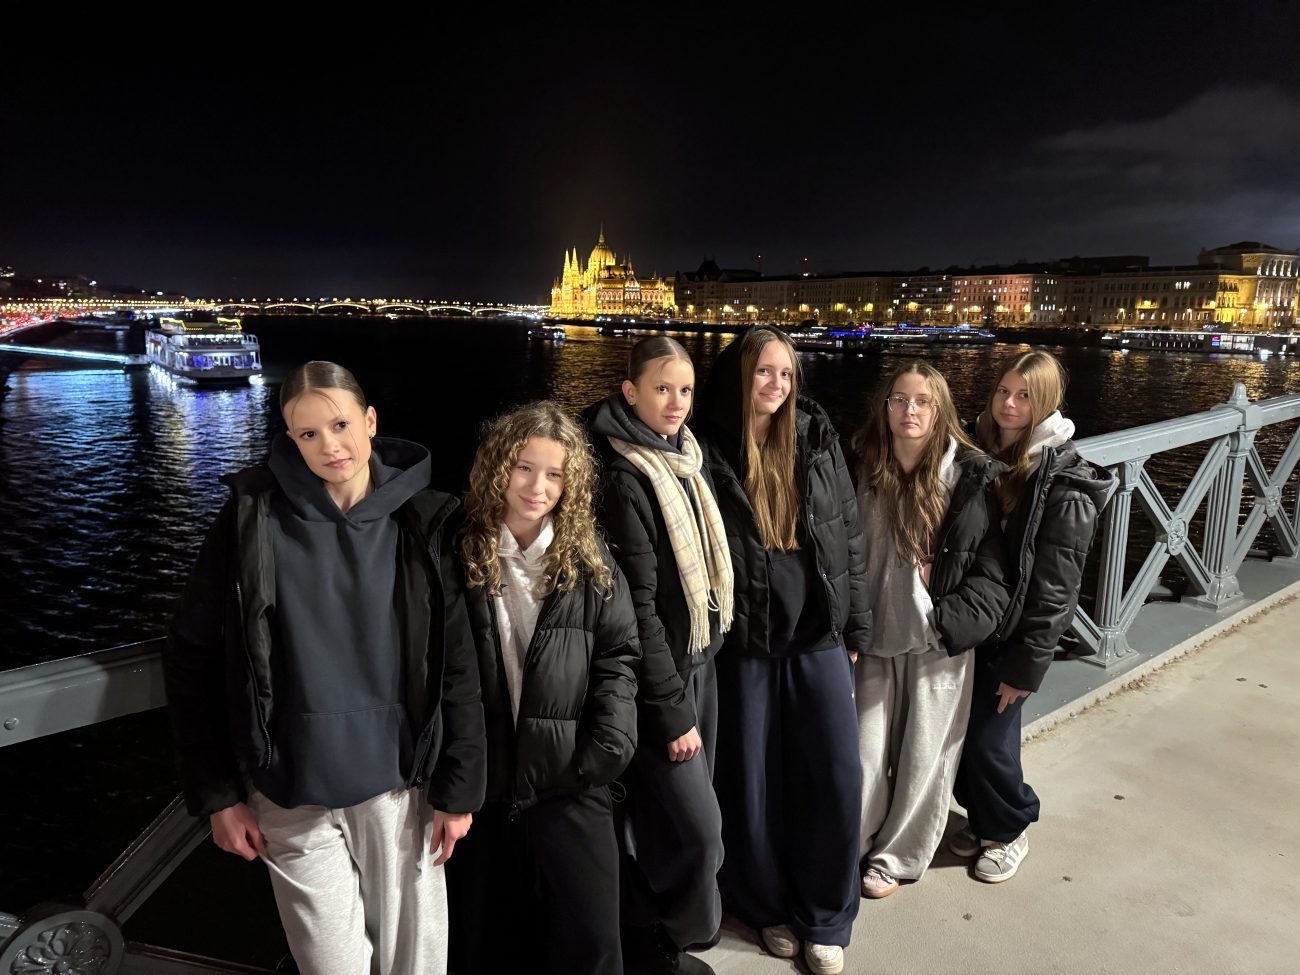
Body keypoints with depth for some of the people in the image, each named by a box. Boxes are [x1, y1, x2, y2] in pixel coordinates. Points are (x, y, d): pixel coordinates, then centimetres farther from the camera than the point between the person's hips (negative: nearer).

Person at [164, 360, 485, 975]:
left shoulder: (422, 522, -5)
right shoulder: (254, 517, -7)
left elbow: (456, 665, -3)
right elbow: (192, 657, -2)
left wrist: (458, 789, -3)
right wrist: (216, 792, -3)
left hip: (398, 783, 1)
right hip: (291, 793, 0)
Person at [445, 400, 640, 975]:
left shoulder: (591, 565, 0)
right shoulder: (460, 558, -2)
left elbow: (618, 658, 2)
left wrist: (608, 748, -8)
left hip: (570, 784, 0)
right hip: (480, 783, 1)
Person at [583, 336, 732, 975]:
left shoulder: (688, 458, 5)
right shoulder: (624, 479, -20)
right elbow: (636, 606, -20)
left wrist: (706, 662, 12)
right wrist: (670, 709, -17)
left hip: (700, 661, 8)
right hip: (657, 676, -8)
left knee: (672, 818, 17)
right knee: (695, 826, -1)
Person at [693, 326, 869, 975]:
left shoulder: (818, 442, 4)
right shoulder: (708, 452, -7)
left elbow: (849, 538, 9)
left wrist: (855, 629, 9)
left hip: (819, 639, 3)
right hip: (743, 645, -2)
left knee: (837, 779, 5)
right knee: (751, 786, 10)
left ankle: (826, 920, 26)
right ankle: (770, 909, 34)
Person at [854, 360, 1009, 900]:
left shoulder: (970, 478, -9)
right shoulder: (866, 472, -1)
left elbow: (991, 571, -6)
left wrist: (946, 622, -14)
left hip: (940, 645, -2)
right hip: (877, 639, 2)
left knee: (925, 757, 10)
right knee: (866, 754, 6)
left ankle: (895, 858, 31)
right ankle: (849, 850, 29)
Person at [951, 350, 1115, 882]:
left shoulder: (1065, 484, -16)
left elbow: (1055, 586, -16)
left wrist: (1027, 664, -15)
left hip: (1010, 635, -6)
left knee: (988, 738, 3)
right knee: (959, 730, 13)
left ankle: (1010, 830, 31)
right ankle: (980, 818, 38)